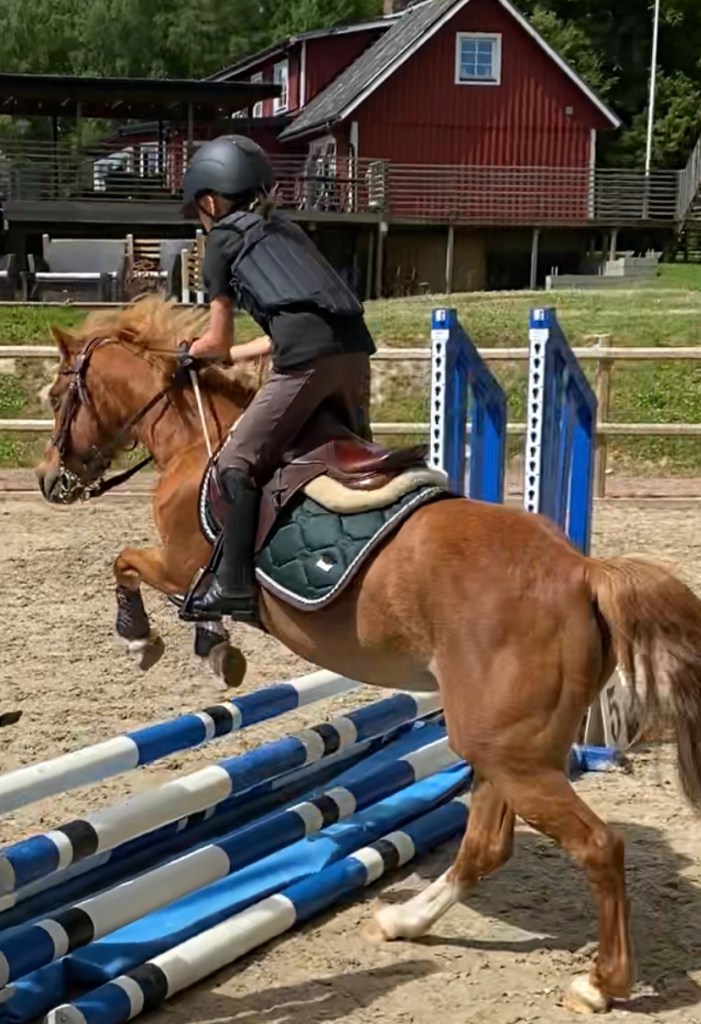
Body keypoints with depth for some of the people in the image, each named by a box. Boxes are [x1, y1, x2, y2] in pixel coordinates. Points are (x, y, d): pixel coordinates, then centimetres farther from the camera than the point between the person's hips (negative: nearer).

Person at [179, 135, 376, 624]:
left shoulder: (223, 240, 12)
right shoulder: (286, 230, 32)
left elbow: (219, 340, 16)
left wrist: (193, 352, 38)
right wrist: (228, 356, 43)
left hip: (307, 358, -7)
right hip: (355, 349, 8)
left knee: (239, 462, -2)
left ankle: (234, 585, -9)